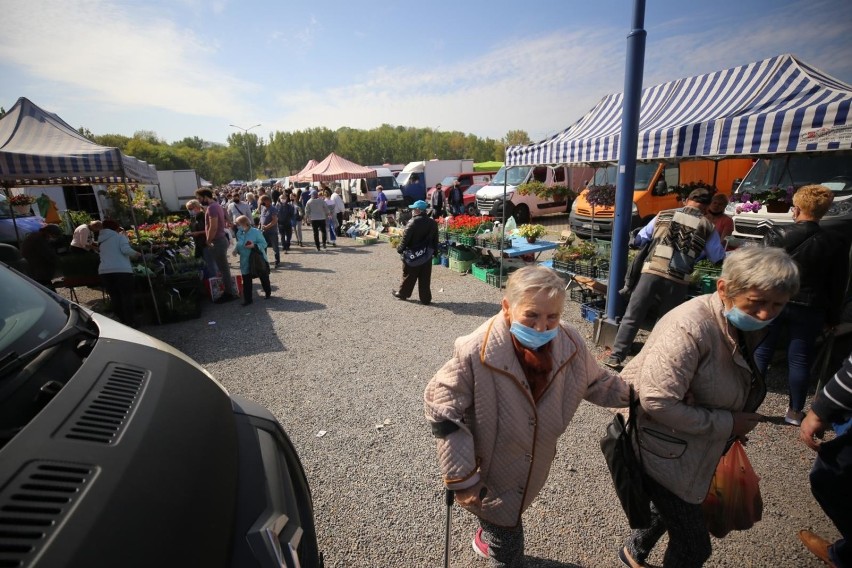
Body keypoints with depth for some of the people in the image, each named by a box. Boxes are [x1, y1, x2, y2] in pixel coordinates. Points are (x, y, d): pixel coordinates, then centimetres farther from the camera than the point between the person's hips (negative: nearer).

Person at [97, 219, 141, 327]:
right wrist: (135, 253, 7)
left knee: (115, 298, 10)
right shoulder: (119, 236, 3)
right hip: (122, 270, -6)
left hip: (104, 272, 6)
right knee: (127, 298, -1)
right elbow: (125, 249, -12)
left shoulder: (101, 240, 20)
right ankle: (131, 323, -1)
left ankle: (123, 321, 15)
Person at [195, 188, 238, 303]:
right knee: (223, 267, 16)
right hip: (221, 239, 10)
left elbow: (213, 227, -24)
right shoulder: (216, 205, 14)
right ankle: (230, 290, 24)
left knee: (223, 268, -3)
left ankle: (230, 293, 5)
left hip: (218, 241, -10)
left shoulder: (211, 207, -18)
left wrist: (208, 241, -13)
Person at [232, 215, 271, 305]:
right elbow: (238, 245, 16)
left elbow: (264, 244, -14)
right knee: (246, 281, 4)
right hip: (245, 262, 5)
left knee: (264, 278, 13)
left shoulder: (256, 232, -15)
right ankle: (248, 299, 13)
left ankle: (268, 292, 35)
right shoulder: (239, 233, 3)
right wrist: (236, 249, -4)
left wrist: (254, 246, -27)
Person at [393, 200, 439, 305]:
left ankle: (402, 293, 28)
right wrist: (434, 251, 18)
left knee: (409, 276, 11)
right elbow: (435, 240, 9)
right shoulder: (433, 223, 3)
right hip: (427, 256, 4)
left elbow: (405, 238, -15)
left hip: (412, 255, -4)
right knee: (425, 278, 8)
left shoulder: (413, 222, -16)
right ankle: (425, 299, 12)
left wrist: (400, 249, -4)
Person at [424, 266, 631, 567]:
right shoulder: (476, 352, -34)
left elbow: (597, 382, 5)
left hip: (535, 467, 5)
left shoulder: (570, 343, -18)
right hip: (491, 475, -5)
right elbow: (442, 408, -23)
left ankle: (487, 537, 65)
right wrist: (461, 478, -19)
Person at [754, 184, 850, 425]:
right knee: (800, 360, 9)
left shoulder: (778, 237, -11)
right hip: (808, 310, 2)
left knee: (761, 353, 8)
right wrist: (832, 317, 13)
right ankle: (795, 411, 20)